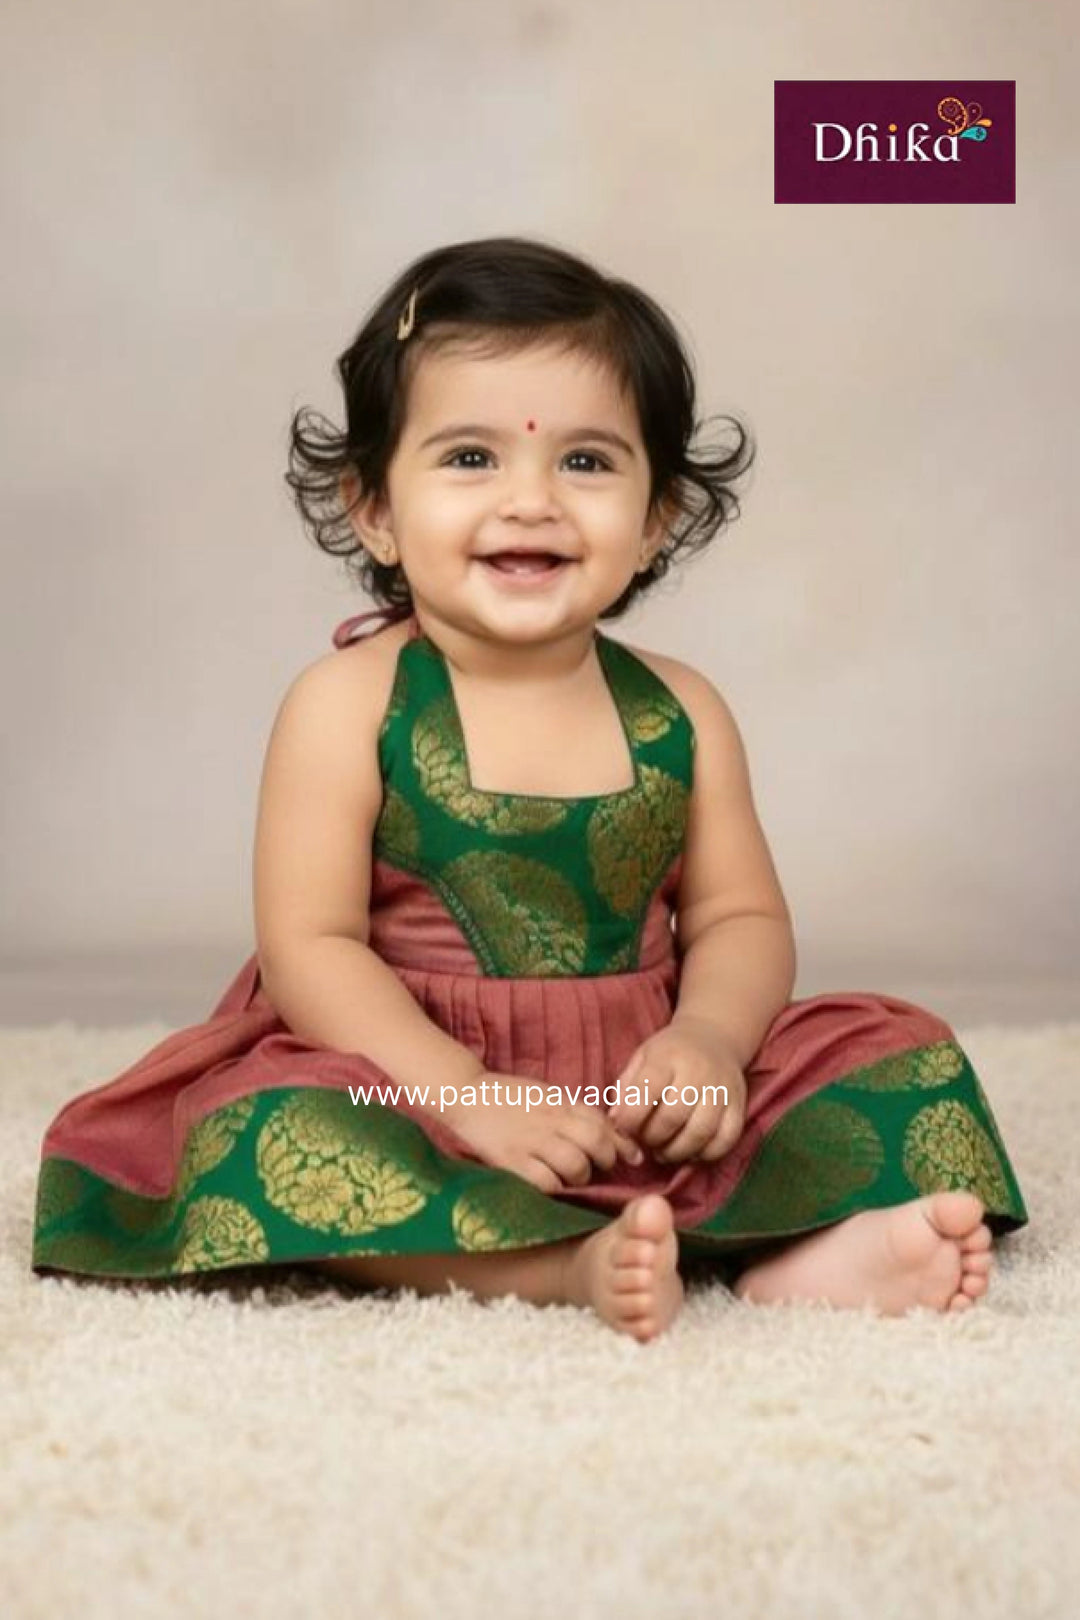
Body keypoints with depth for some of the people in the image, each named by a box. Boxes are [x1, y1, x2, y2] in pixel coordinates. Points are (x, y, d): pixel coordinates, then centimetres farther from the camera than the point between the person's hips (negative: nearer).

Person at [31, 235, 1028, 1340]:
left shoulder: (679, 712, 3)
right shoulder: (349, 705, -8)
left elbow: (739, 915, 5)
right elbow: (309, 944, -12)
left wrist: (708, 1039, -18)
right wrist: (466, 1099, -23)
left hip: (644, 1090, 4)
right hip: (411, 1074, -3)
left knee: (902, 1053, -8)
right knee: (273, 1132, -32)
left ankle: (788, 1256, -32)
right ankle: (573, 1267, -40)